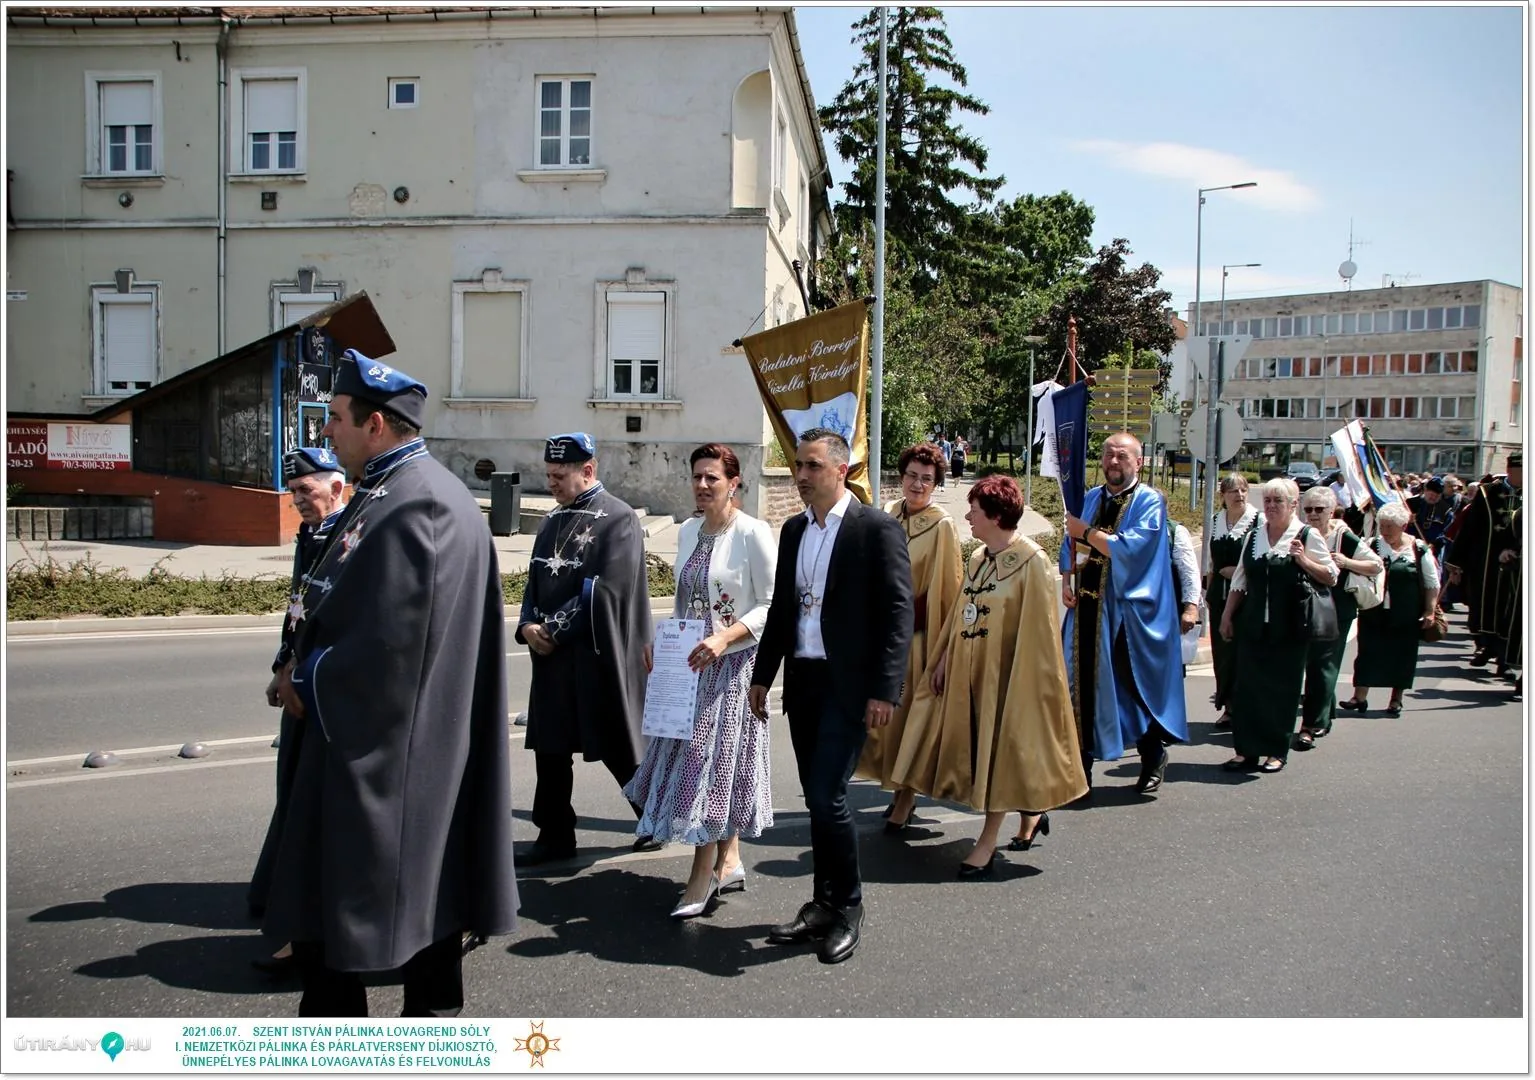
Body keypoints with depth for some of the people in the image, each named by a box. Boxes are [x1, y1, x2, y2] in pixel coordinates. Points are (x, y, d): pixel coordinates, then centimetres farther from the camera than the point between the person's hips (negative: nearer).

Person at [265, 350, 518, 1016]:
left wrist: (307, 681, -10)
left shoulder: (417, 504, -21)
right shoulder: (387, 491, 12)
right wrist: (303, 670, 4)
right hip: (351, 733, 10)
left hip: (388, 748, -10)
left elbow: (391, 641, -25)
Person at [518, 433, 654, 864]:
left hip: (599, 656, -6)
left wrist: (553, 631, -16)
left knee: (619, 747, 6)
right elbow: (536, 580, 14)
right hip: (551, 656, 7)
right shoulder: (553, 520, 11)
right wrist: (527, 626, -4)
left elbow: (603, 591, -18)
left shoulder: (618, 518, -11)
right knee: (549, 747, 9)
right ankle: (555, 834, 22)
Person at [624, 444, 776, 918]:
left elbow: (771, 605, -14)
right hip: (690, 665, 7)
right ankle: (729, 861, 25)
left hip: (731, 665, -7)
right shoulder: (688, 531, 10)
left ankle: (703, 874, 9)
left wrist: (724, 638, -24)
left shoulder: (753, 533, -12)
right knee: (694, 759, 11)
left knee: (713, 760, -2)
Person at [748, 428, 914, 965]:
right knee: (817, 800, 13)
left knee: (827, 796, -9)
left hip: (848, 684, -6)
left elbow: (898, 613, -12)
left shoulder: (877, 529, -8)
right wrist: (763, 675, 14)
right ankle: (824, 904, 26)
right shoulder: (793, 530, 12)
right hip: (802, 679, 7)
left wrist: (884, 690, -17)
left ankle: (847, 908, 12)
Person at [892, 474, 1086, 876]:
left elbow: (1038, 629, -15)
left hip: (1006, 673, -8)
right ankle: (1031, 814, 35)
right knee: (980, 751, 14)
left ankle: (986, 846, 9)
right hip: (969, 669, 8)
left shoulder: (1032, 562, -14)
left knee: (1001, 751, 1)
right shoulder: (978, 559, 9)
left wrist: (1027, 679, -16)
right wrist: (943, 660, 10)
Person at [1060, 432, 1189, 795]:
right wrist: (1066, 581, 1)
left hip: (1127, 612, -5)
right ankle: (1081, 763, 13)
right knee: (1082, 683, 4)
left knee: (1133, 683, 4)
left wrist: (1086, 532, -13)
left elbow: (1130, 548, -18)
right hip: (1086, 606, 5)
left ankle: (1153, 756, 26)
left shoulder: (1149, 502, -4)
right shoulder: (1090, 499, 14)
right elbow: (1070, 546, 17)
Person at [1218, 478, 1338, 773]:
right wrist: (1227, 616, 12)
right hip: (1253, 625, 4)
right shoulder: (1253, 536, 11)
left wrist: (1304, 561, -17)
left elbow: (1331, 578, -2)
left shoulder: (1308, 536, -2)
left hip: (1289, 627, -4)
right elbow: (1240, 581, 16)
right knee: (1247, 685, 2)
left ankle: (1277, 751, 14)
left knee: (1283, 688, 3)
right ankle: (1246, 749, 10)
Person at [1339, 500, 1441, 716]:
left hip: (1407, 617, -1)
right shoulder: (1372, 545, 0)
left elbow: (1432, 584, 1)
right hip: (1374, 614, 1)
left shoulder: (1419, 550, -4)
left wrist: (1430, 611, -4)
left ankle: (1396, 700, 21)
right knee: (1368, 652, 3)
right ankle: (1360, 697, 9)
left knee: (1402, 656, 8)